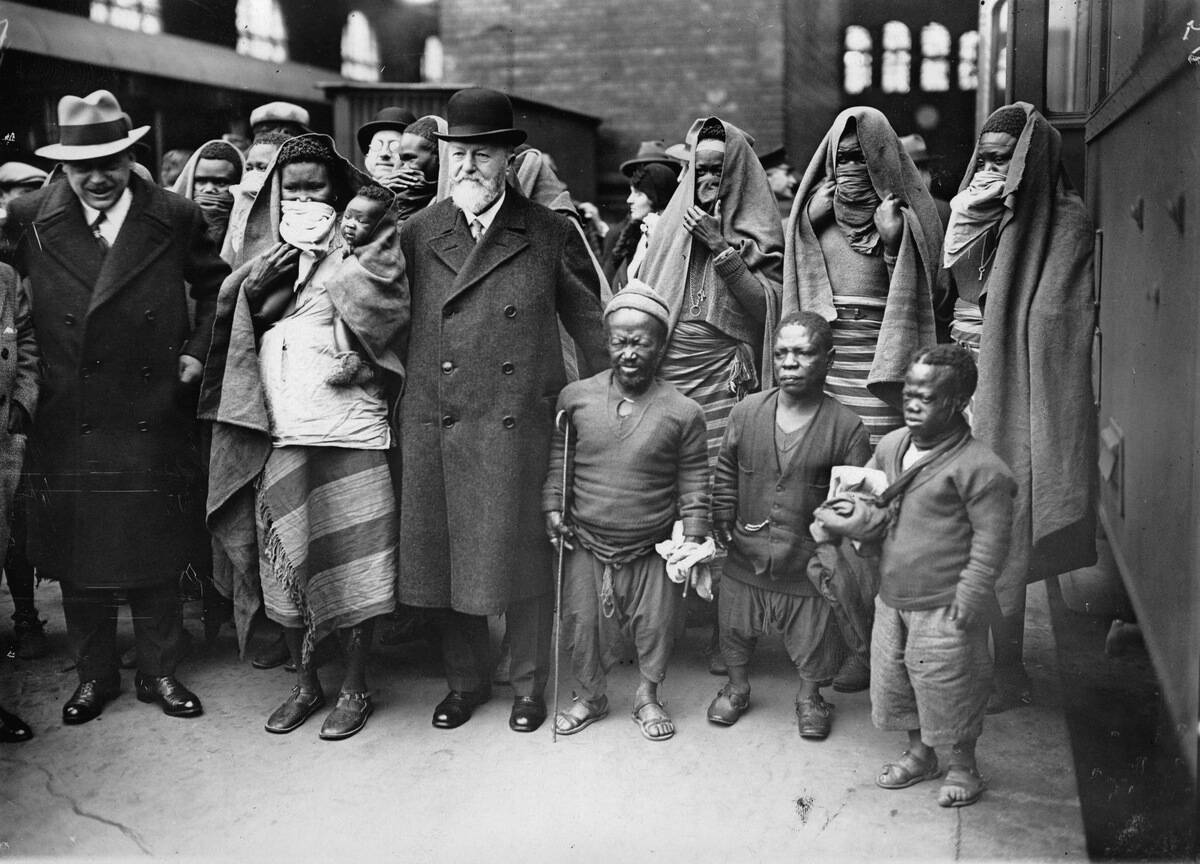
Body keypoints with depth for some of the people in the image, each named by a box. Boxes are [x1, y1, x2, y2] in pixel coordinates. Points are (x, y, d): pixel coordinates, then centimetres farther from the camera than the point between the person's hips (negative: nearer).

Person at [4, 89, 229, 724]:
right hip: (68, 426, 1)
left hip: (156, 419, 0)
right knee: (77, 554, 8)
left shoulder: (177, 219, -1)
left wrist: (198, 351, 3)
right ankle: (94, 675, 24)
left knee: (156, 553, 8)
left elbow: (217, 287, 13)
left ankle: (159, 672, 23)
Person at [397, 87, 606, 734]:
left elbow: (590, 322, 6)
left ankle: (529, 684, 24)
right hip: (435, 423, 2)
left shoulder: (550, 235, 2)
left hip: (519, 423, -2)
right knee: (445, 552, 9)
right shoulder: (416, 234, 7)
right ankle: (465, 679, 29)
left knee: (522, 553, 5)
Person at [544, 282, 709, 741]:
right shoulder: (575, 397, -5)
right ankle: (590, 696, 35)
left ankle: (647, 696, 36)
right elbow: (557, 458, 6)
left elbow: (694, 482, -3)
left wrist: (693, 538, -6)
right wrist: (553, 506, -2)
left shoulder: (682, 411, -9)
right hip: (586, 545, 1)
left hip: (652, 549, -1)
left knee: (654, 628, 13)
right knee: (583, 626, 13)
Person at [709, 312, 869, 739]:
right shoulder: (746, 412, -6)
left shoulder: (846, 426, -14)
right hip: (745, 555, 3)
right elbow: (725, 472, 5)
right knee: (736, 627, 21)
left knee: (812, 637, 15)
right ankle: (736, 687, 46)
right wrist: (724, 523, 0)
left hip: (807, 560, -2)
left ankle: (809, 697, 42)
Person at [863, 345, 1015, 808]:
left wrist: (965, 605, -18)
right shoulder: (891, 446, 3)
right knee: (894, 682, 20)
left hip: (942, 607, -7)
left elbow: (991, 543, -17)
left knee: (950, 690, 8)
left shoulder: (979, 468, -19)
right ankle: (919, 754, 43)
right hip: (892, 598, 7)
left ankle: (962, 768, 32)